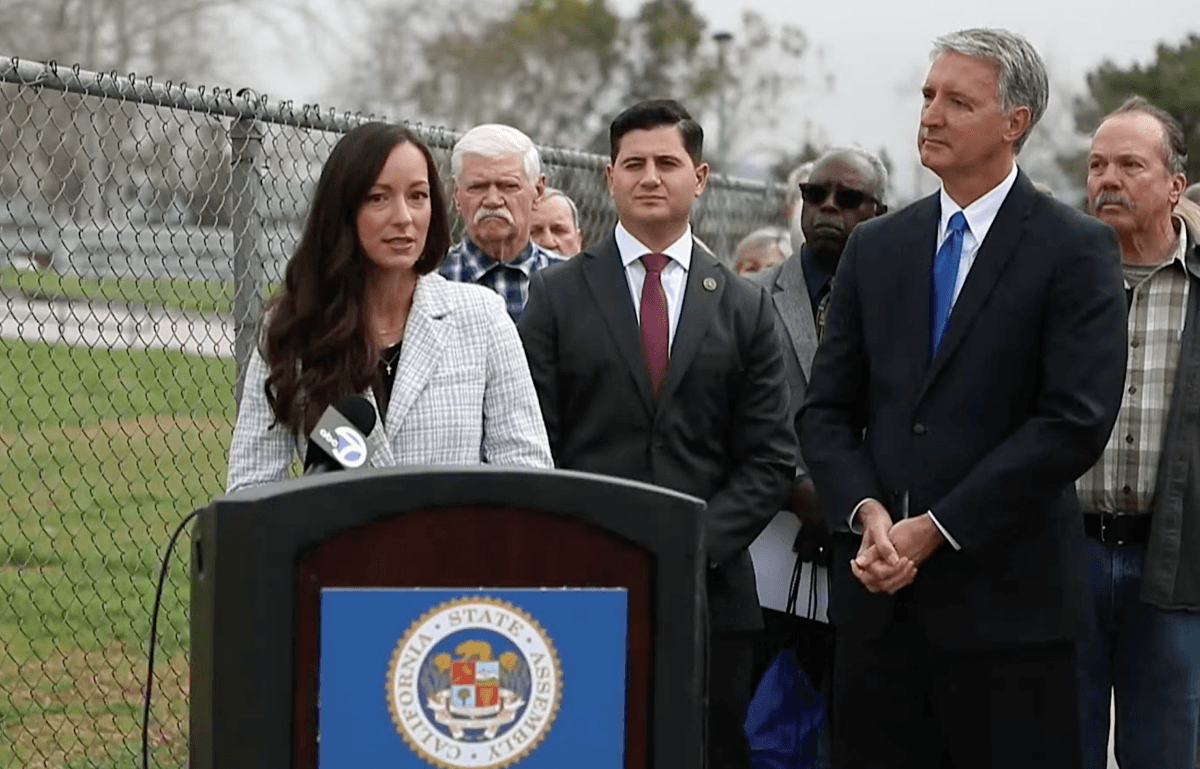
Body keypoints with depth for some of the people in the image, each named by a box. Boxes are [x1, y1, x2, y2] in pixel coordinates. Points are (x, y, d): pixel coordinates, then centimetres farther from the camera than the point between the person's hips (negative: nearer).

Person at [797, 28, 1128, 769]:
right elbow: (826, 410, 12)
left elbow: (1077, 422, -11)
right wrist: (865, 512, -8)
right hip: (879, 596, 4)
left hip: (1006, 601, -4)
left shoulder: (1075, 250, -2)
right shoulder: (876, 247, 13)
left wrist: (936, 529, -12)